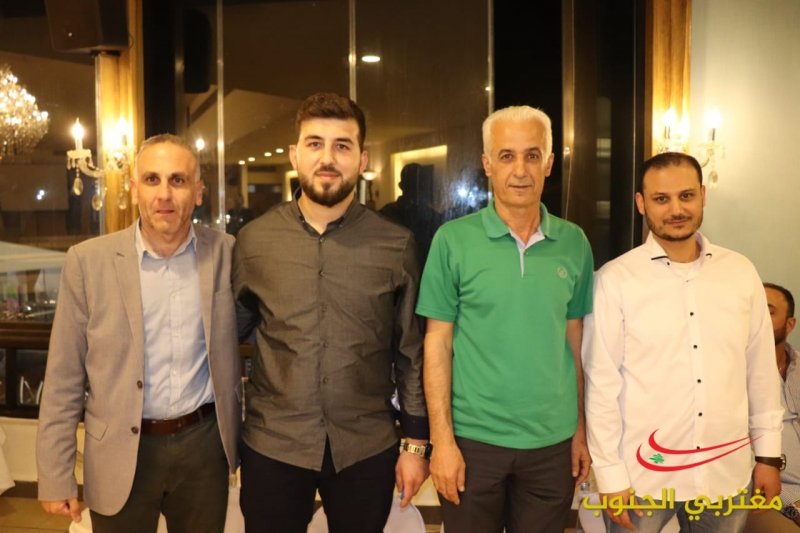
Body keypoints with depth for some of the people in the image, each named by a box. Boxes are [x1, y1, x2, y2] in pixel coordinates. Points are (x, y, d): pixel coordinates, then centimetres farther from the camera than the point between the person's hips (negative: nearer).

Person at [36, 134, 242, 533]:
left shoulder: (225, 253, -4)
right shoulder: (88, 261, -7)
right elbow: (64, 379, -4)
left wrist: (235, 439, 9)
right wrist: (56, 476, -4)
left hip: (204, 444, 1)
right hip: (122, 454, -1)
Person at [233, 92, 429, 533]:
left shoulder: (396, 245, -4)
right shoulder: (253, 239, -2)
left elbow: (411, 352, 0)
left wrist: (416, 442, 1)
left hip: (367, 448, 0)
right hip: (271, 446, 1)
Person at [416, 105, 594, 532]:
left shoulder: (574, 243, 1)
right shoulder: (453, 240, -8)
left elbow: (576, 340, 7)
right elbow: (438, 343, -7)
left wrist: (582, 428, 7)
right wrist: (441, 439, -9)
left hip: (553, 441, 3)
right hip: (473, 438, -2)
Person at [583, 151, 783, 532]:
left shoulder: (741, 272, 0)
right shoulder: (615, 279, -11)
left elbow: (761, 369, 7)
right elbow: (601, 383, -9)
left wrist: (768, 454, 9)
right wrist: (610, 474, -8)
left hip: (727, 473, 3)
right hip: (642, 474, -3)